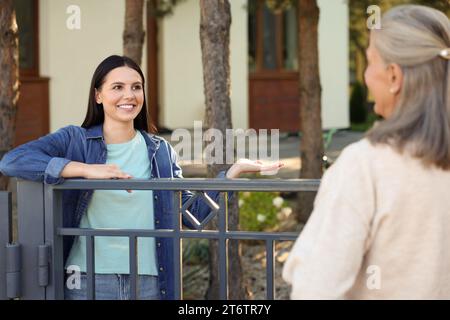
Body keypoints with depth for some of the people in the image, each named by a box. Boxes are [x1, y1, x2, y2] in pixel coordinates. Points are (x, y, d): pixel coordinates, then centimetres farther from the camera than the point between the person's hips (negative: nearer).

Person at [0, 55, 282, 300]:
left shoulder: (160, 151, 12)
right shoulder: (75, 140, 1)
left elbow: (192, 213, 10)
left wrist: (235, 170, 2)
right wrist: (85, 169, -22)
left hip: (148, 282, 3)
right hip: (88, 282, -2)